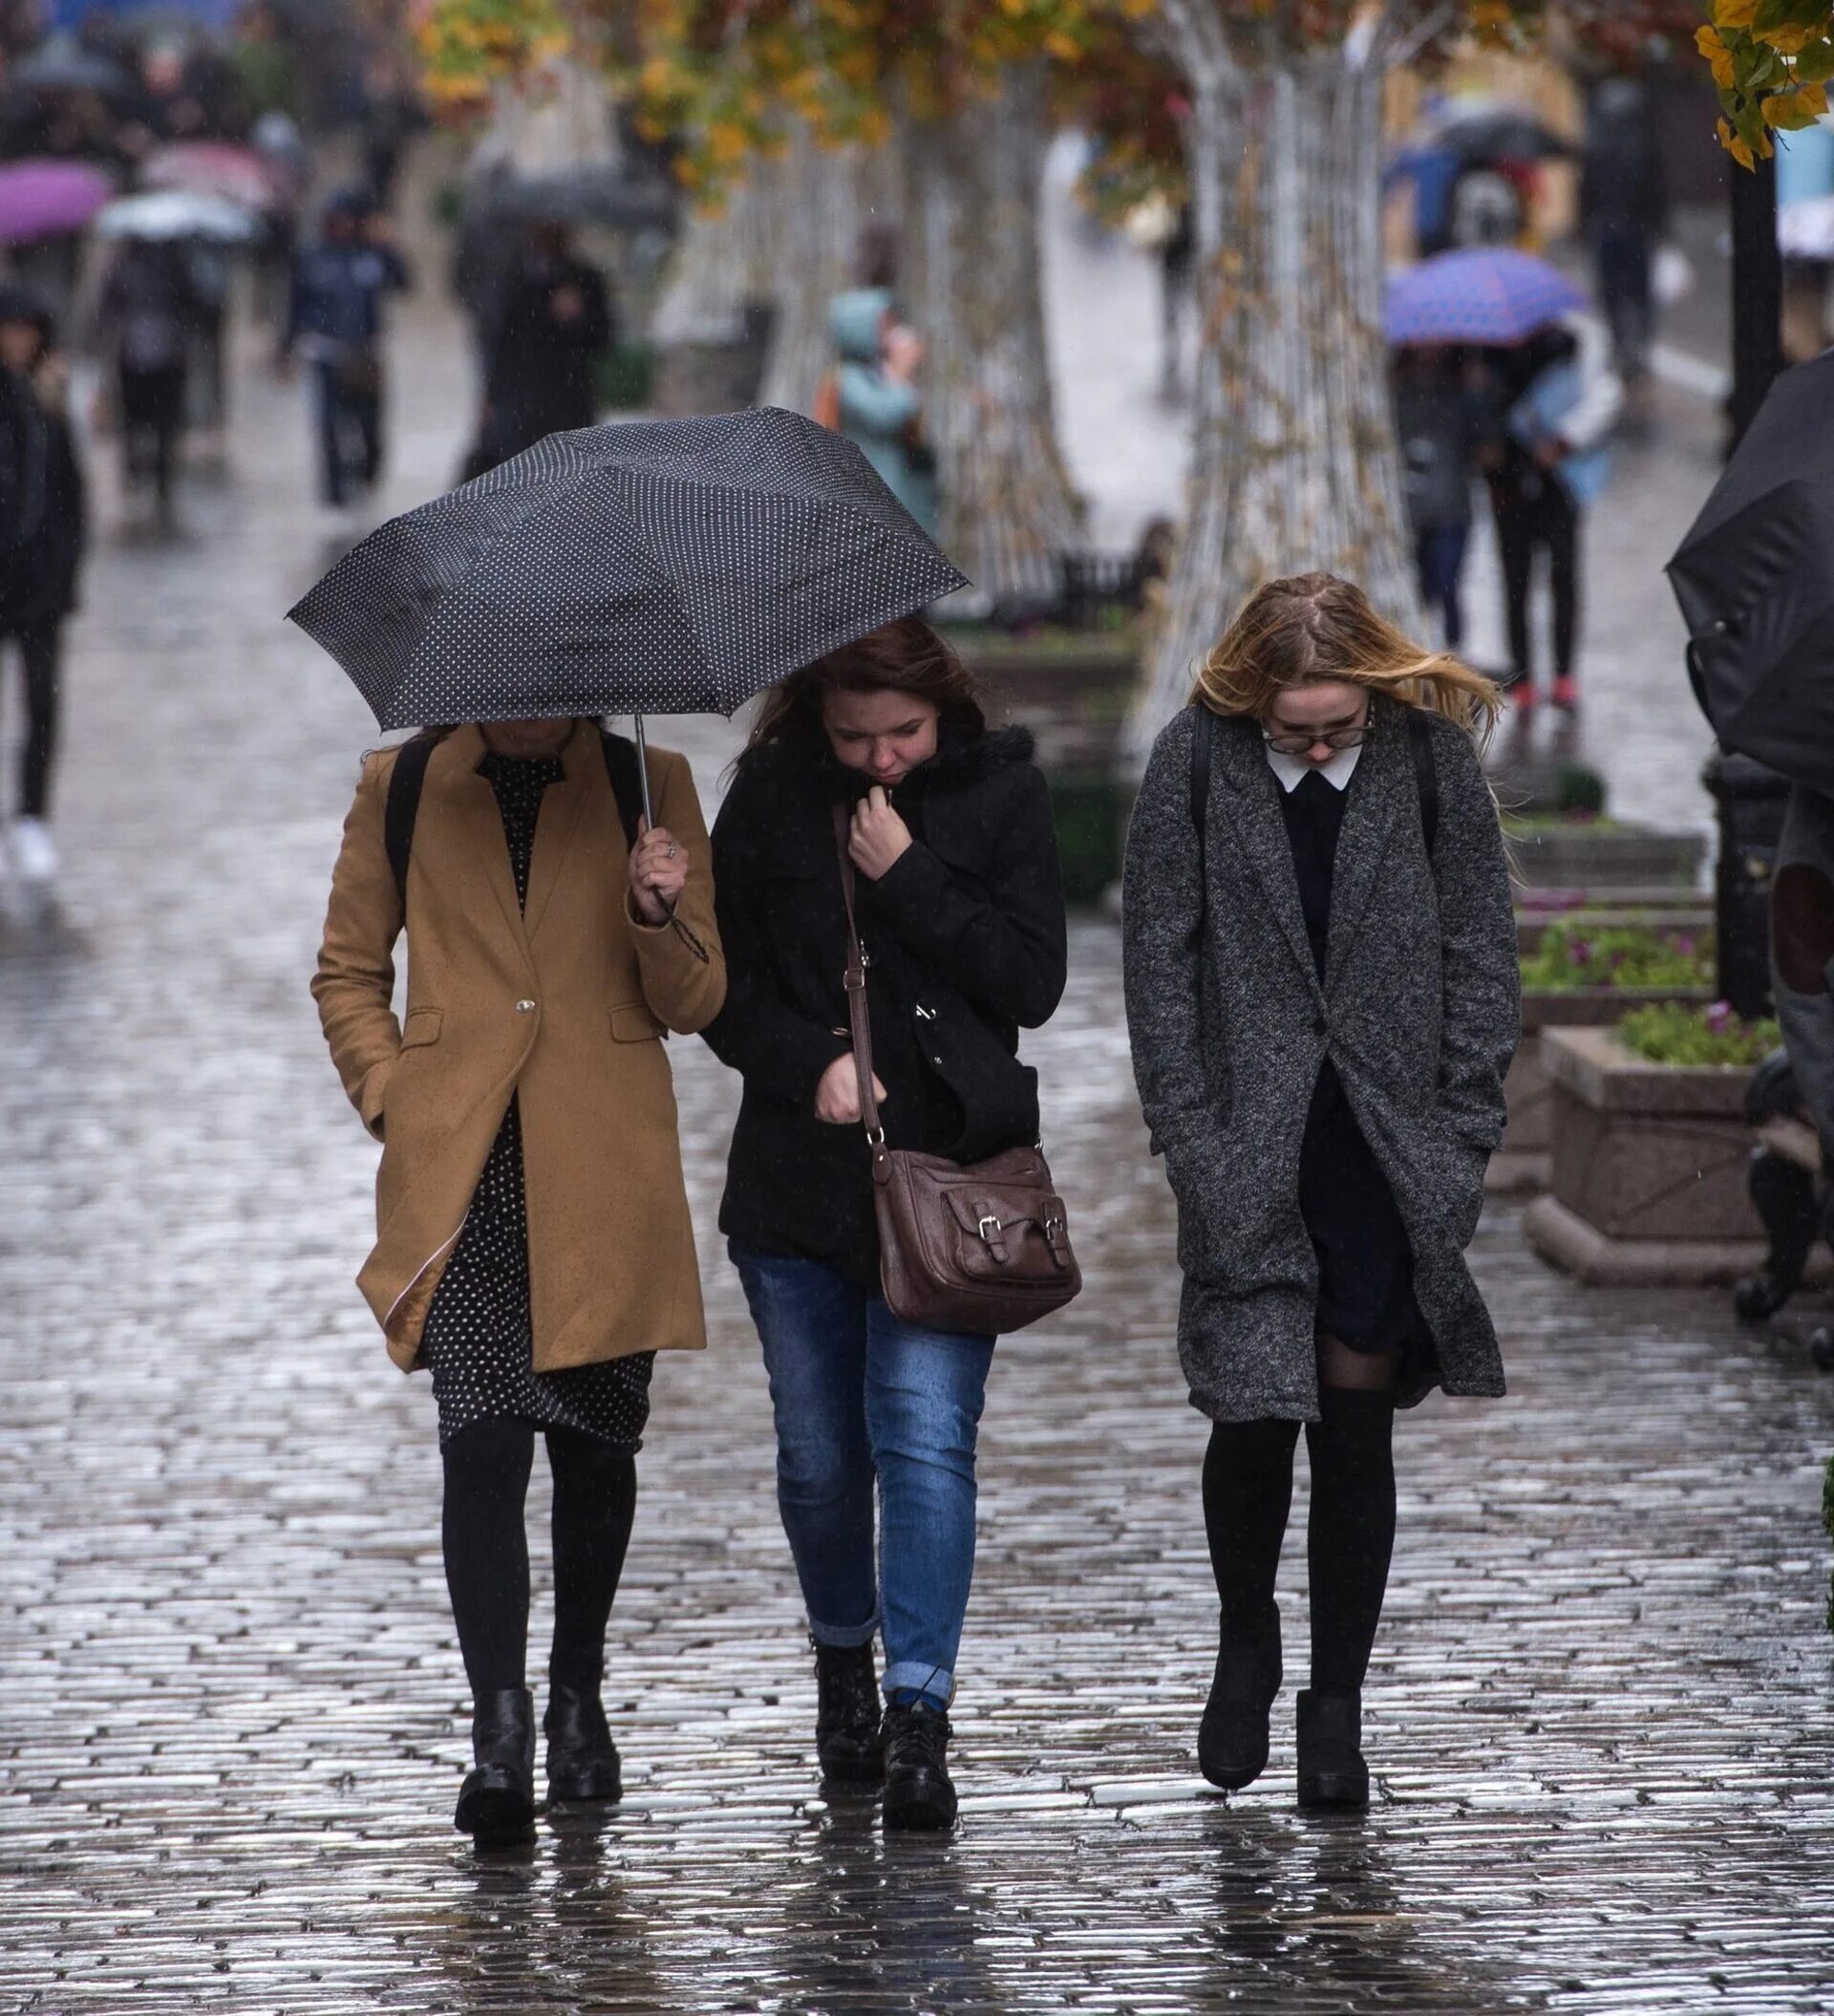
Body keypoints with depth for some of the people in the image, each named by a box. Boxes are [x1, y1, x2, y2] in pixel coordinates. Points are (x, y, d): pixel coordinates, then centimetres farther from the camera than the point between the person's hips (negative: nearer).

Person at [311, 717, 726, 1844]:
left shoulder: (649, 785, 6)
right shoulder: (402, 789, 6)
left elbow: (695, 1002, 5)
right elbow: (349, 973, 15)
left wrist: (659, 918, -15)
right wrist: (391, 1095, 0)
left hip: (604, 1179, 1)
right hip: (462, 1179, -1)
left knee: (597, 1445, 10)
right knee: (483, 1445, -13)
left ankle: (578, 1698, 29)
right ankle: (500, 1734, -16)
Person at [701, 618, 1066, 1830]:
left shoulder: (999, 790, 0)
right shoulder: (774, 795, 3)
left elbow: (1035, 983, -5)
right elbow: (719, 975, 6)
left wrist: (909, 878, -13)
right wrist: (809, 1065, -10)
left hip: (947, 1163, -2)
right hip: (799, 1172, 2)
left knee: (926, 1434, -13)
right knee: (819, 1452, 8)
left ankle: (920, 1717, -15)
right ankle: (844, 1655, 33)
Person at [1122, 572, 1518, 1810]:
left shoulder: (1431, 756, -3)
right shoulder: (1197, 764, -4)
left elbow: (1481, 952, 4)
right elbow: (1160, 964, 1)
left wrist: (1463, 1131, -1)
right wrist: (1192, 1137, -5)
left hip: (1386, 1153, 0)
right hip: (1250, 1148, 0)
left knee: (1356, 1427, 1)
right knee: (1255, 1415, -6)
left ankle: (1337, 1703, 12)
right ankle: (1246, 1647, 22)